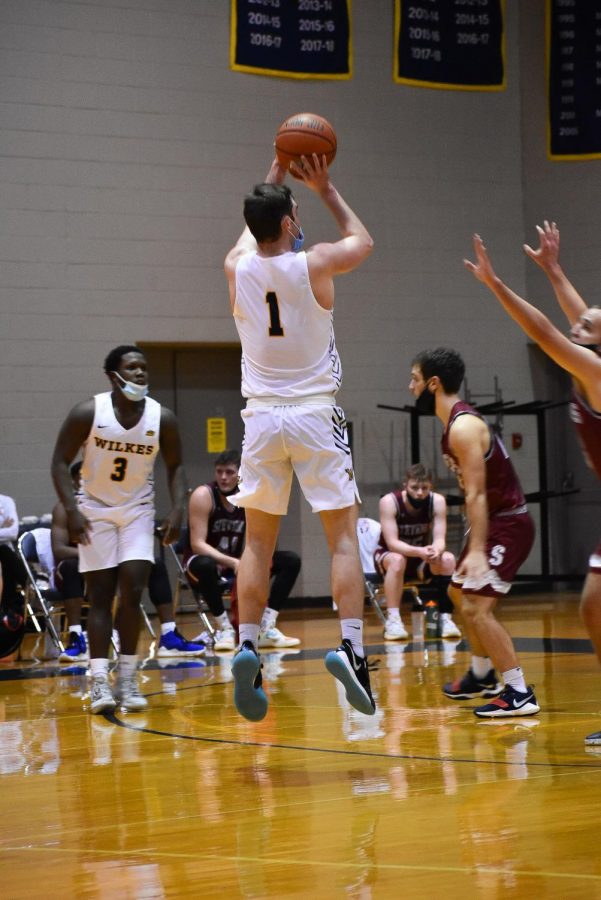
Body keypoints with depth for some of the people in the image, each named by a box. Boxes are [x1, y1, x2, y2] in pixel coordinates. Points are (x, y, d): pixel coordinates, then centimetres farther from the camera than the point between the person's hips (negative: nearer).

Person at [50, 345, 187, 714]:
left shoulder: (162, 418, -9)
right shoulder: (88, 413, -16)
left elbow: (175, 466, 3)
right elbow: (61, 462, -10)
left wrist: (178, 510, -10)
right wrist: (71, 510, -21)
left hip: (138, 510, 2)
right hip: (95, 509, -2)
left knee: (132, 591, -10)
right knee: (101, 595, -4)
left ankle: (128, 678, -1)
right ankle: (99, 681, -5)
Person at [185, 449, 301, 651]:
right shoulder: (203, 496, -17)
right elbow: (197, 544, -24)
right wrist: (232, 563, -36)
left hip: (236, 564, 5)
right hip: (207, 561, -5)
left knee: (291, 561, -8)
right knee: (206, 566, -42)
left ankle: (266, 628, -13)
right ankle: (224, 627, -24)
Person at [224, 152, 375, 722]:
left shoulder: (237, 266, -1)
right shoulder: (313, 266, -10)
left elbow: (254, 228, 26)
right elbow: (362, 240, 14)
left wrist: (274, 177, 33)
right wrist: (325, 190, 21)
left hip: (262, 416, 3)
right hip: (316, 415, -3)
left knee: (258, 542, 10)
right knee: (343, 536, 1)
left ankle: (246, 648, -1)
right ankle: (350, 646, -13)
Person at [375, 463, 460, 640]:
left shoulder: (437, 501, -15)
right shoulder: (389, 502, -23)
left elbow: (440, 539, -18)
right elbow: (392, 543, -29)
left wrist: (436, 551, -44)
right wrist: (419, 552, -48)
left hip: (421, 560, 3)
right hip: (387, 557, -3)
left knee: (447, 559, -27)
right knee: (397, 559, -38)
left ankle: (445, 618, -21)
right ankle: (392, 620, -35)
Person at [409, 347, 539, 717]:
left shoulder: (463, 427, -20)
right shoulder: (458, 421, 11)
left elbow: (476, 494, -27)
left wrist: (477, 550, -33)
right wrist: (473, 546, 23)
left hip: (508, 524, -11)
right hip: (496, 522, 11)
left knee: (477, 607, -17)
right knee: (460, 592, 25)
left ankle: (520, 694, -16)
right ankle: (482, 676, 39)